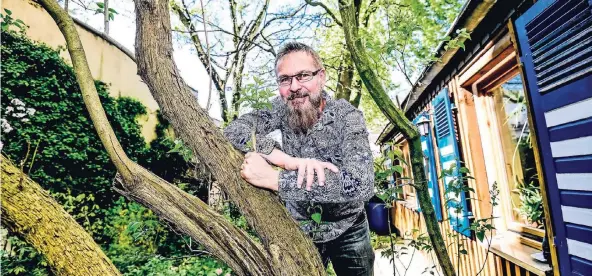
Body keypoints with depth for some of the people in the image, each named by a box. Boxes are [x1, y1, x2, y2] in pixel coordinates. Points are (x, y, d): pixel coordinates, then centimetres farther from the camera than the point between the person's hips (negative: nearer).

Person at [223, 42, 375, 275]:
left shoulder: (347, 116, -23)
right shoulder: (282, 109, -12)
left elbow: (361, 184, -37)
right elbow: (234, 130, -24)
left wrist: (273, 179, -42)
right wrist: (290, 161, -36)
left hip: (347, 232, -1)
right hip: (300, 231, 2)